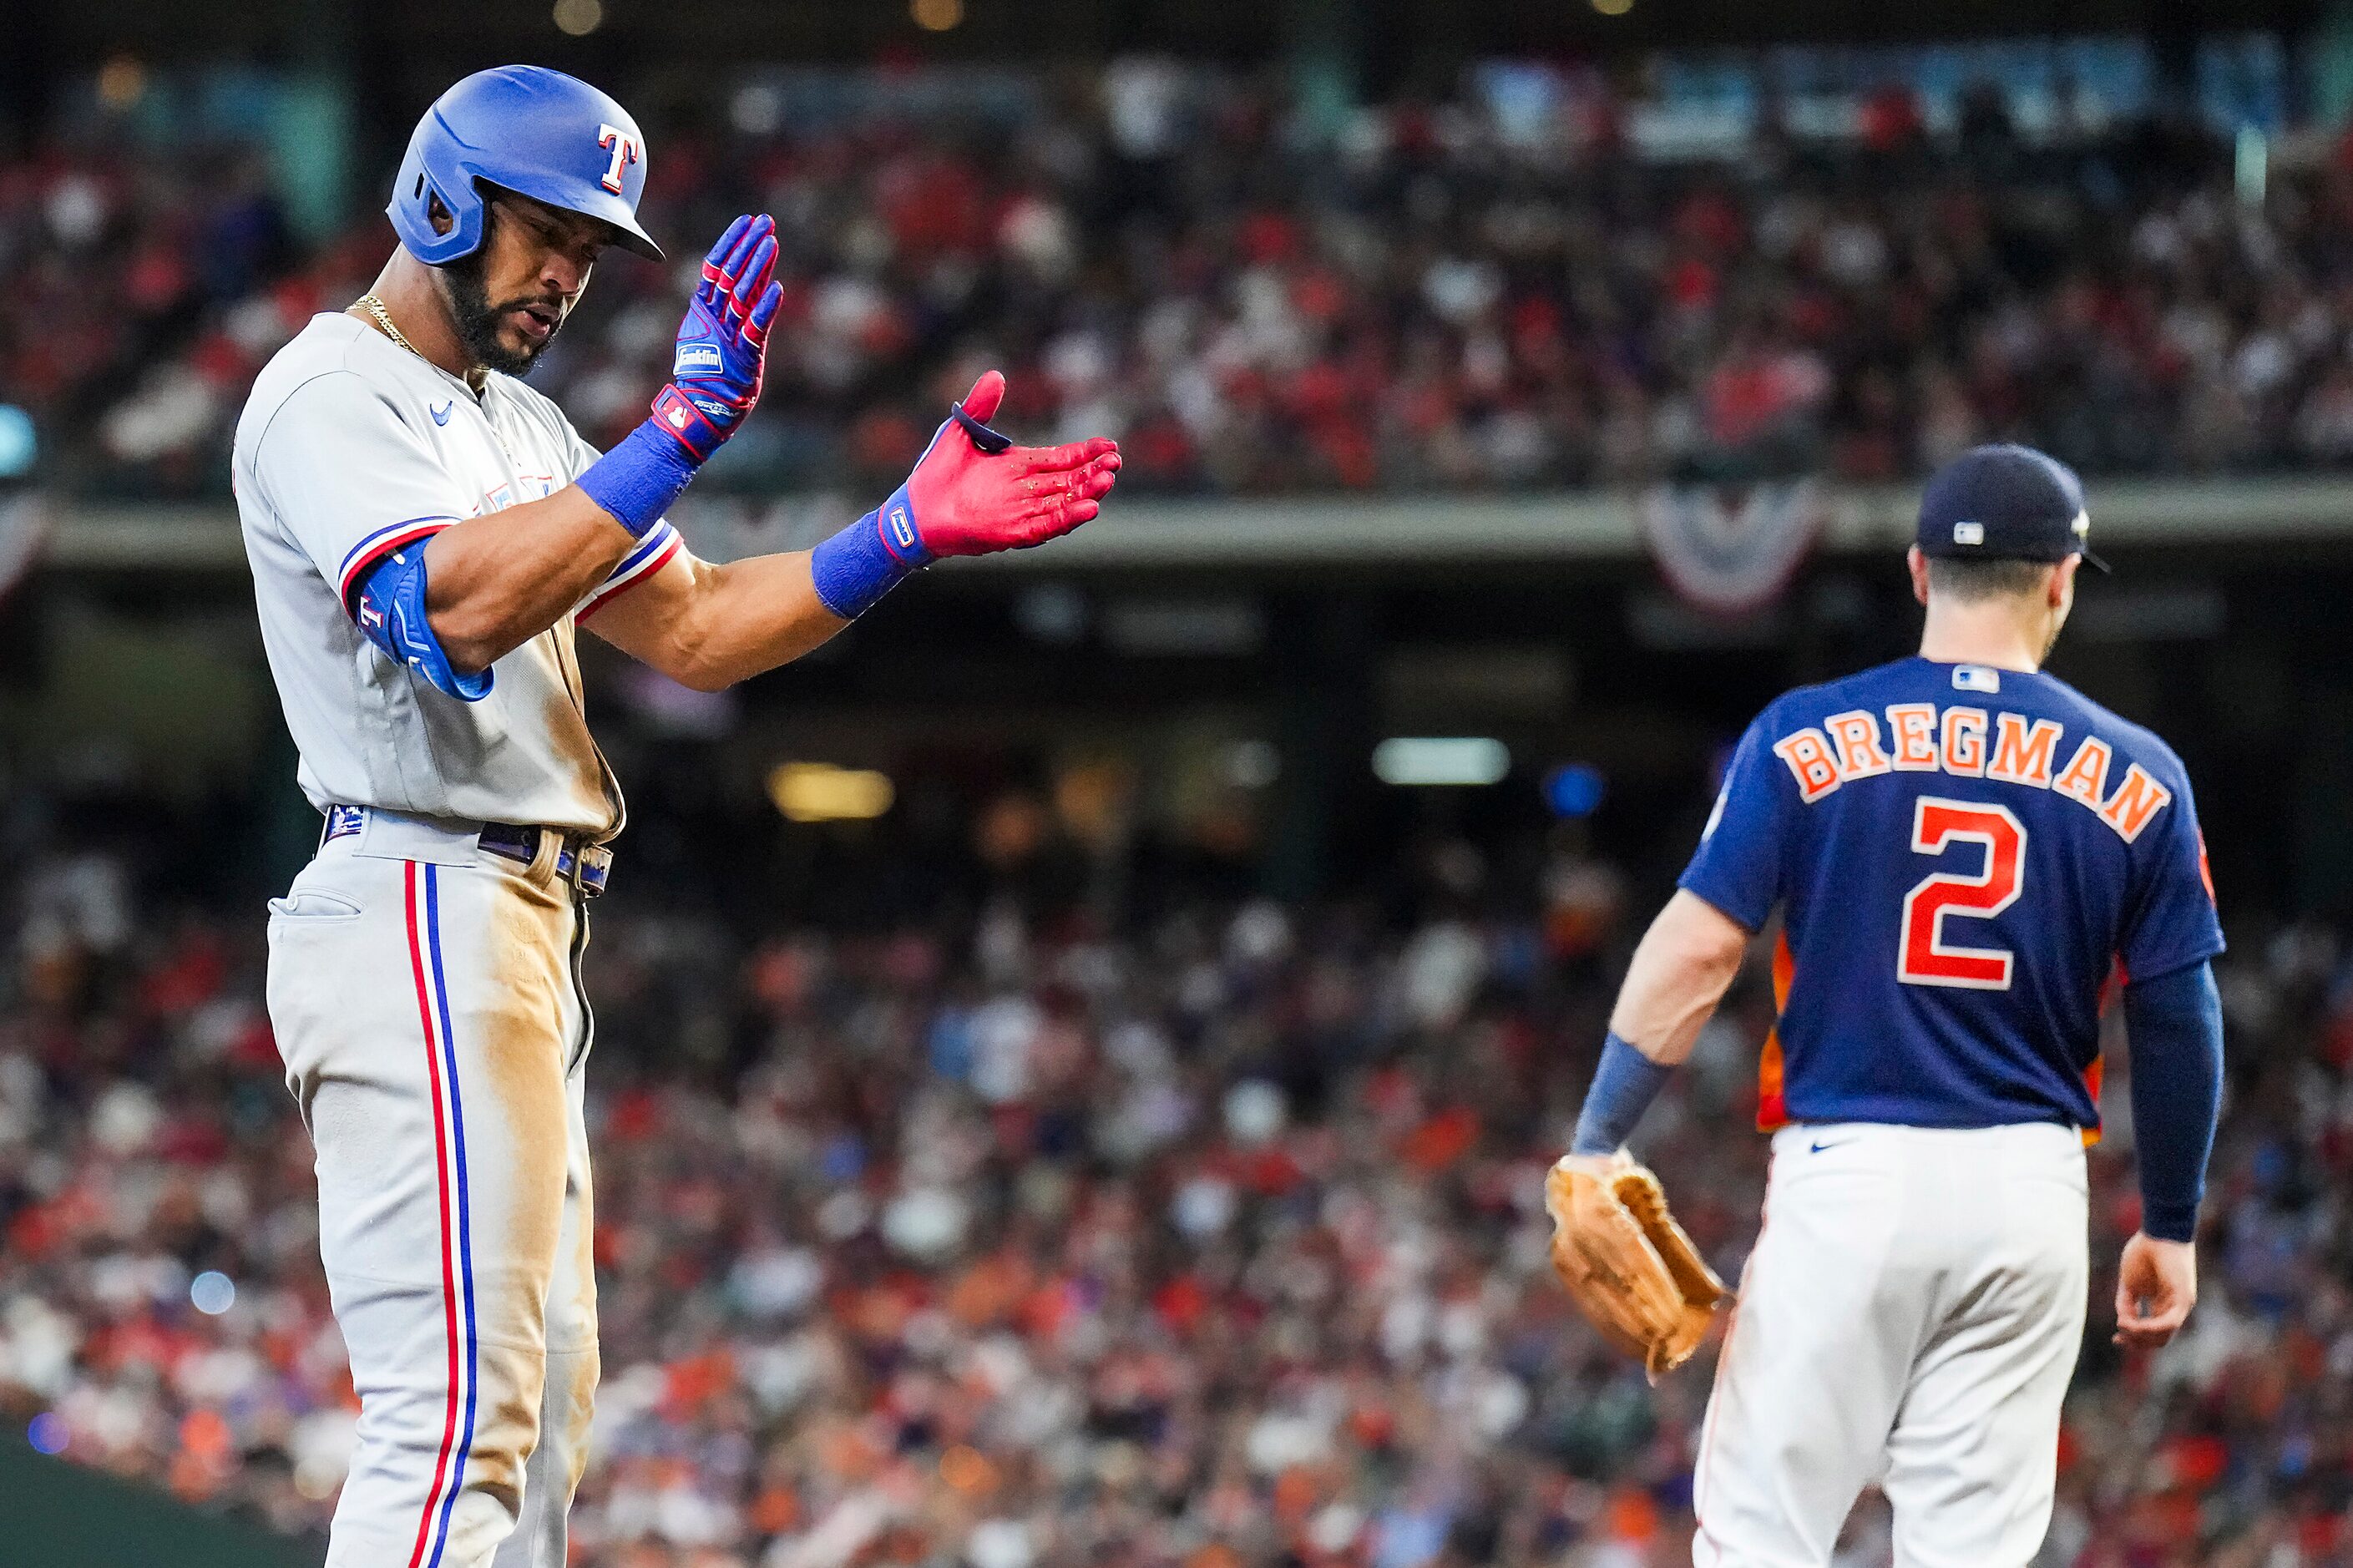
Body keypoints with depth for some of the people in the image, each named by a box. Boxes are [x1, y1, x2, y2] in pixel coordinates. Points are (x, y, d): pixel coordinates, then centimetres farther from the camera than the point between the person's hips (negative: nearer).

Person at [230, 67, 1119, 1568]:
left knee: (537, 1414, 9)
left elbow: (690, 628, 18)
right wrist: (679, 437, -26)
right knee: (463, 1409, -16)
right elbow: (460, 603, -25)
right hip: (420, 918, -11)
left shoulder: (517, 422, 23)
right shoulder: (332, 397, -8)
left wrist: (908, 532, 7)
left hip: (521, 935, 11)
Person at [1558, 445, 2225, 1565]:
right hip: (2031, 1188, 2)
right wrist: (2169, 1226, 16)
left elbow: (1698, 946, -7)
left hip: (1845, 1177, -2)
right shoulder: (2136, 778, 4)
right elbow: (2179, 1015, 6)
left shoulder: (1808, 738, 0)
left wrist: (1597, 1140, -4)